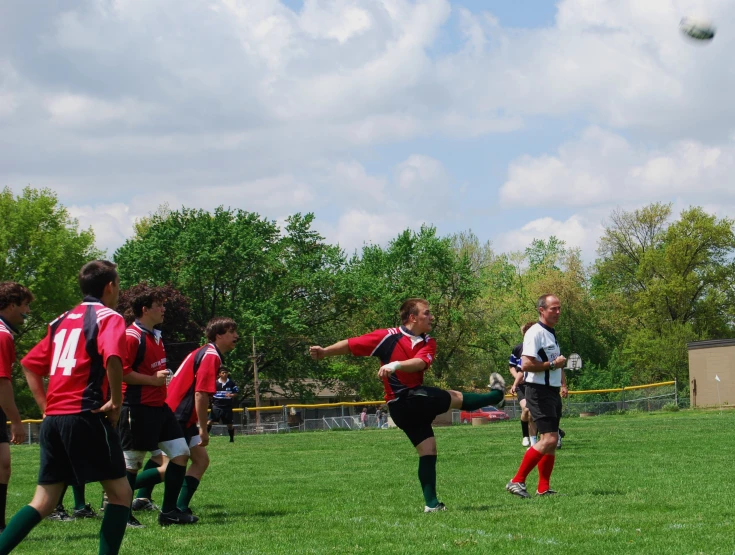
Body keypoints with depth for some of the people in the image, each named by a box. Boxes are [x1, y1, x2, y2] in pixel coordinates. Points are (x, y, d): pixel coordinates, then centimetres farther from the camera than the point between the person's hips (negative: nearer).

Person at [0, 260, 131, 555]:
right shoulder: (108, 318, -3)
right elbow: (112, 358, -23)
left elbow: (29, 365, 22)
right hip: (86, 417, -7)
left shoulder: (62, 320, 20)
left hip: (53, 419, 7)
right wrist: (116, 402, -13)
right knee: (120, 492, 4)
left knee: (44, 501, 9)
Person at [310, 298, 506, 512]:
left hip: (417, 401, 6)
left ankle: (431, 503, 12)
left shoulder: (428, 342, 5)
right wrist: (325, 352, -13)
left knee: (428, 450, 7)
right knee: (456, 398, 2)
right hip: (403, 401, -6)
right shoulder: (388, 337, -10)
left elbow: (420, 362, -17)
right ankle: (496, 395, 27)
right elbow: (352, 344, -6)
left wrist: (396, 365, -34)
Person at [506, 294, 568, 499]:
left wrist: (563, 383, 19)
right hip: (539, 391, -10)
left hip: (553, 392, 10)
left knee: (551, 440, 8)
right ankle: (517, 481, -12)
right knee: (548, 439, -17)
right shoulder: (535, 333, -12)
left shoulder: (552, 334, 19)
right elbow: (526, 365, -22)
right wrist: (552, 364, -17)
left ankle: (543, 488, 12)